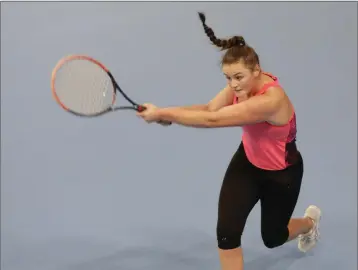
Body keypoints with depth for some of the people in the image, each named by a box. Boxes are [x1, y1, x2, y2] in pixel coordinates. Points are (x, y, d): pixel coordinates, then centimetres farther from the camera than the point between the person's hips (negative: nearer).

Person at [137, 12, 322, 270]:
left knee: (273, 239, 21)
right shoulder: (244, 83, -16)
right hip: (247, 162, 5)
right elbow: (209, 109, -23)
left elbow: (212, 121, -44)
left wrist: (162, 113, -40)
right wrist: (164, 112, -37)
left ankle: (310, 221, 58)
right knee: (227, 232, -10)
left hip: (281, 174, -5)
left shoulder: (270, 101, -41)